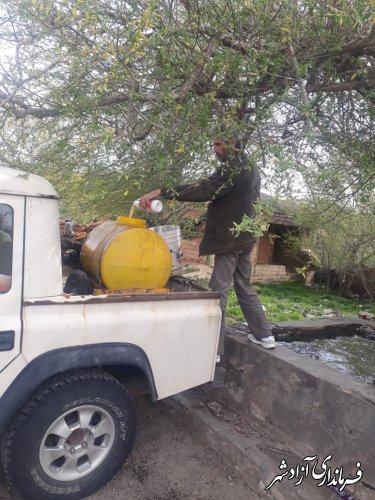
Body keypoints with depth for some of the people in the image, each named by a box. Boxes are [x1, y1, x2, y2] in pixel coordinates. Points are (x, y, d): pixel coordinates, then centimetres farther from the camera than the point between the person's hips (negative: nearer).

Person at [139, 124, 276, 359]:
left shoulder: (232, 169, -16)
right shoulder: (251, 169, 15)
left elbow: (203, 190, -29)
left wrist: (161, 192, -34)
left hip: (229, 239, -10)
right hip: (245, 237, 10)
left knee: (219, 291, -6)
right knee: (245, 287, 18)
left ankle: (214, 348, -1)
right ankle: (264, 335, 26)